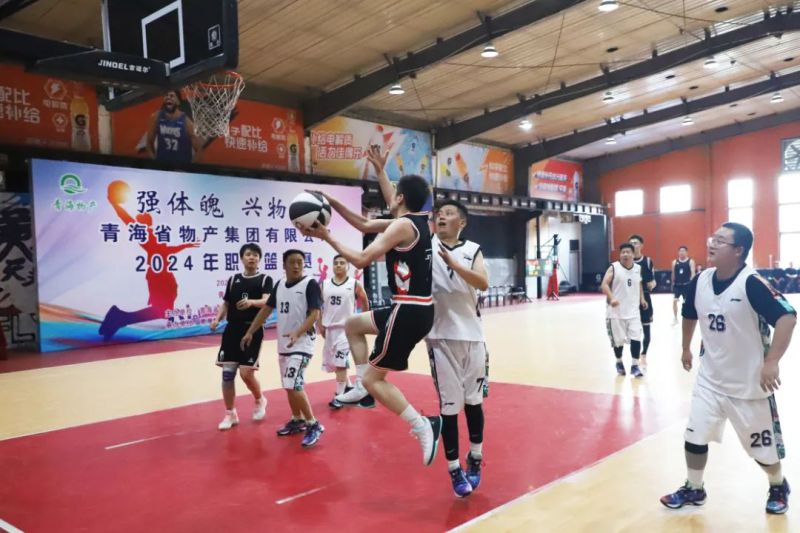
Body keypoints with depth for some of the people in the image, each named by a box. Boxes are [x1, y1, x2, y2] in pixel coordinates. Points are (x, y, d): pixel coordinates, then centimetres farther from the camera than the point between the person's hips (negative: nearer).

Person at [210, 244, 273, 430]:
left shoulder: (265, 279, 0)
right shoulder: (233, 279, 11)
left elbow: (267, 301, -16)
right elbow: (226, 303, 15)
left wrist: (252, 302, -36)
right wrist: (217, 319, -3)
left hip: (253, 331, -4)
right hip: (232, 330, 4)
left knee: (246, 373, -8)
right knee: (227, 373, 1)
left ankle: (260, 400, 23)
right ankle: (230, 414, 16)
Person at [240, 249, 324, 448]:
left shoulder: (310, 283, -11)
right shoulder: (280, 284, 9)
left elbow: (315, 314, -18)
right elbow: (266, 309, 17)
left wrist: (297, 334, -31)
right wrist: (250, 332, 16)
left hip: (302, 343, -8)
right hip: (283, 343, 8)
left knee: (294, 385, -16)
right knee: (289, 385, 16)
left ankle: (314, 425, -3)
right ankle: (297, 420, 33)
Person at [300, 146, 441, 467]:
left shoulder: (402, 226, -16)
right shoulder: (414, 221, 11)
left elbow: (361, 260, -20)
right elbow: (365, 225, 22)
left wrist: (326, 237, -9)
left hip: (409, 312, -10)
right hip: (416, 309, 10)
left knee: (373, 378, -2)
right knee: (353, 324, 25)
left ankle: (423, 427, -5)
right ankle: (361, 387, 25)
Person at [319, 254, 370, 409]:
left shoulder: (354, 284, -5)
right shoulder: (324, 285, 4)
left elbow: (365, 305, 4)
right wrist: (320, 325, 4)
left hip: (346, 328, -5)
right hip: (329, 328, 5)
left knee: (340, 363, -12)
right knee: (333, 362, 15)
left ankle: (339, 396, -4)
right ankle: (348, 387, 36)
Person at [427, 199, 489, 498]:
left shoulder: (473, 250, 4)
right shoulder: (426, 245, 2)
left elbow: (483, 283, -12)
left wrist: (453, 263, -23)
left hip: (472, 335, 2)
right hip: (440, 337, -2)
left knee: (474, 399, 14)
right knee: (449, 405, 2)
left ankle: (475, 458, 34)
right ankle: (454, 469, 17)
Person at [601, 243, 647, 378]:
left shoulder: (638, 268, 6)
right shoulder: (614, 267, -8)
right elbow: (604, 284, -16)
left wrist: (642, 299, 10)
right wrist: (611, 298, -31)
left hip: (633, 310, 3)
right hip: (617, 310, -3)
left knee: (636, 338, -7)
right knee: (618, 340, 8)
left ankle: (635, 366, 4)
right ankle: (619, 363, 31)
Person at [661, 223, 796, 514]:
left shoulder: (752, 283, -23)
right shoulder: (700, 281, -4)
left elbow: (787, 318, -28)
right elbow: (689, 314, 15)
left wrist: (771, 363, -32)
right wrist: (686, 348, 21)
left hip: (749, 382, -4)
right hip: (710, 378, 5)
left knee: (764, 447, 13)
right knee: (694, 437, 7)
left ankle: (778, 487, 43)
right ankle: (693, 490, 28)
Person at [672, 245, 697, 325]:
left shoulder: (690, 261, -5)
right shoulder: (675, 262, 4)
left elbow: (693, 273, -10)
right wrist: (673, 283, 15)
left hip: (686, 285, -2)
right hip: (677, 284, 2)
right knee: (674, 300, -6)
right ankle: (675, 318, 4)